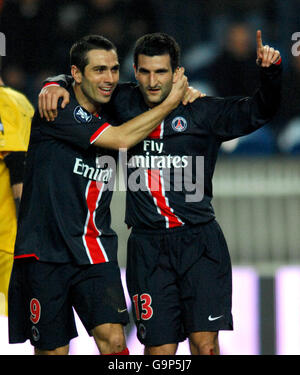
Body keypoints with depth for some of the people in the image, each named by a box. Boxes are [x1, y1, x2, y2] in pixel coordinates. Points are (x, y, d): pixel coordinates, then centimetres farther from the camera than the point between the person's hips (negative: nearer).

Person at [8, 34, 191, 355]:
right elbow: (121, 139, -17)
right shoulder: (56, 112, -10)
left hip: (95, 252, 5)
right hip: (44, 253, -5)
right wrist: (170, 102, -8)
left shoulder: (111, 116, 11)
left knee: (113, 339, -13)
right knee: (52, 350, 3)